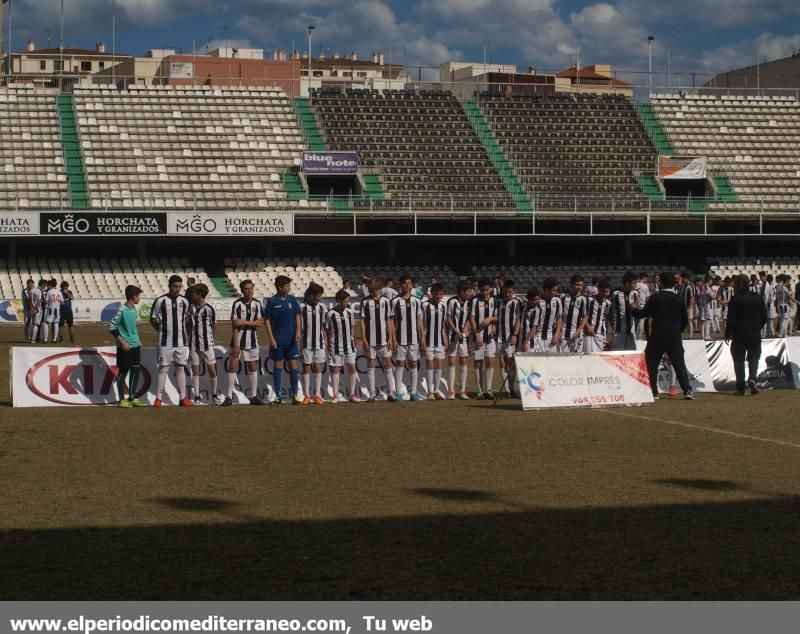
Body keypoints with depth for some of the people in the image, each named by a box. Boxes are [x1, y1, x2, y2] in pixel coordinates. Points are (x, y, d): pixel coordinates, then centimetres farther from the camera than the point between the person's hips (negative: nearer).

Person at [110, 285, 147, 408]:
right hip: (125, 347, -8)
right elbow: (112, 326, -15)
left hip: (135, 345, 8)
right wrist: (122, 342, -17)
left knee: (136, 370, 8)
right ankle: (121, 400, 7)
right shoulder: (122, 310, -15)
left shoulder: (135, 310, 9)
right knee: (123, 372, 0)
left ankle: (132, 398, 17)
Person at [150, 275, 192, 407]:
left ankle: (183, 398, 11)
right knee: (163, 368, -1)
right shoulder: (161, 301, -5)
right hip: (165, 342, -3)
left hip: (181, 341, 3)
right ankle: (158, 398, 3)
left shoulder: (184, 301, 5)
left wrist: (182, 327, 7)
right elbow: (152, 319, 3)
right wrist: (161, 330, 0)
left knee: (180, 368, 7)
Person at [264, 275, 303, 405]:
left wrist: (298, 332, -8)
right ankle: (277, 396, 9)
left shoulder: (292, 299, 4)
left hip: (292, 340, 2)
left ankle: (295, 395, 4)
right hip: (278, 341, -2)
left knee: (294, 367, 0)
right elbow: (267, 321, -1)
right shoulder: (272, 301, -3)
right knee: (278, 367, 4)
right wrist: (271, 338, -8)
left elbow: (297, 317, 6)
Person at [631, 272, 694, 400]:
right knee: (679, 363, 5)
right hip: (675, 337, 3)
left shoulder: (656, 298, -7)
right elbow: (685, 320, 10)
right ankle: (687, 390, -3)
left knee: (651, 363, 7)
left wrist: (634, 309, 17)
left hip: (658, 336, -3)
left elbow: (643, 314, -3)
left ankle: (653, 392, 4)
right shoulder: (679, 299, 4)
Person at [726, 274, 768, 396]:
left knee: (739, 360, 4)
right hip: (755, 334, 3)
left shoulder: (735, 299, -9)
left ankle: (740, 388, 2)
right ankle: (752, 378, -14)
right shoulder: (758, 298, 4)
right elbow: (764, 316, 7)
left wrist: (728, 334, 0)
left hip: (739, 334, -3)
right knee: (754, 357, 12)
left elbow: (731, 319, -10)